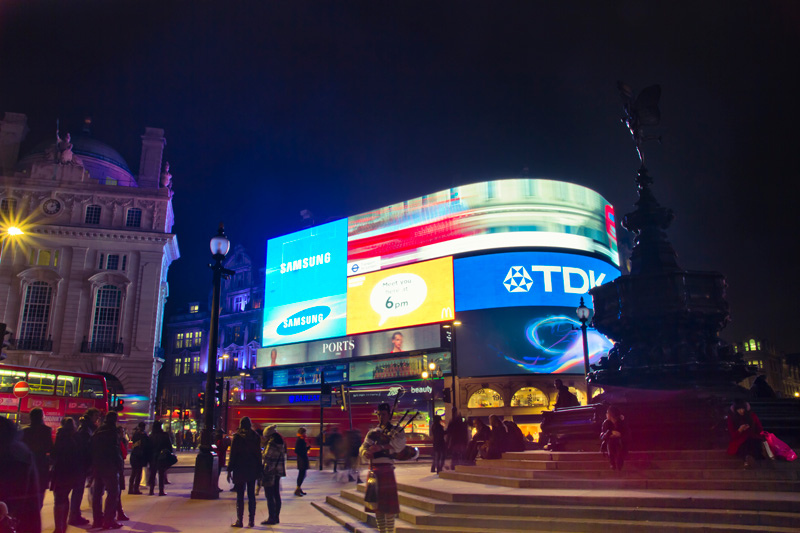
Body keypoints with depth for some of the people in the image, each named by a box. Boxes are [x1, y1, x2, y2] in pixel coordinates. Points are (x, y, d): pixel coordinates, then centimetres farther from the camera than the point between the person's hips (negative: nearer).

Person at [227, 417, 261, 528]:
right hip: (252, 469, 3)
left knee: (240, 495, 4)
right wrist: (259, 470, 10)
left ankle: (239, 520, 5)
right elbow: (259, 454, 5)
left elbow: (233, 454, -7)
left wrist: (229, 470, -2)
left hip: (240, 469, -3)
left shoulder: (237, 436, -6)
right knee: (251, 495, 9)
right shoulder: (256, 437, 2)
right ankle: (251, 520, 10)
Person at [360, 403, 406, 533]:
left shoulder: (396, 431, 3)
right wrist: (366, 452, -18)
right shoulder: (373, 432, 16)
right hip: (373, 470, 5)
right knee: (376, 505, 10)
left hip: (386, 469, -5)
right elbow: (363, 447, 6)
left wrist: (380, 447, -27)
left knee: (388, 506, -5)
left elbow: (398, 444, -18)